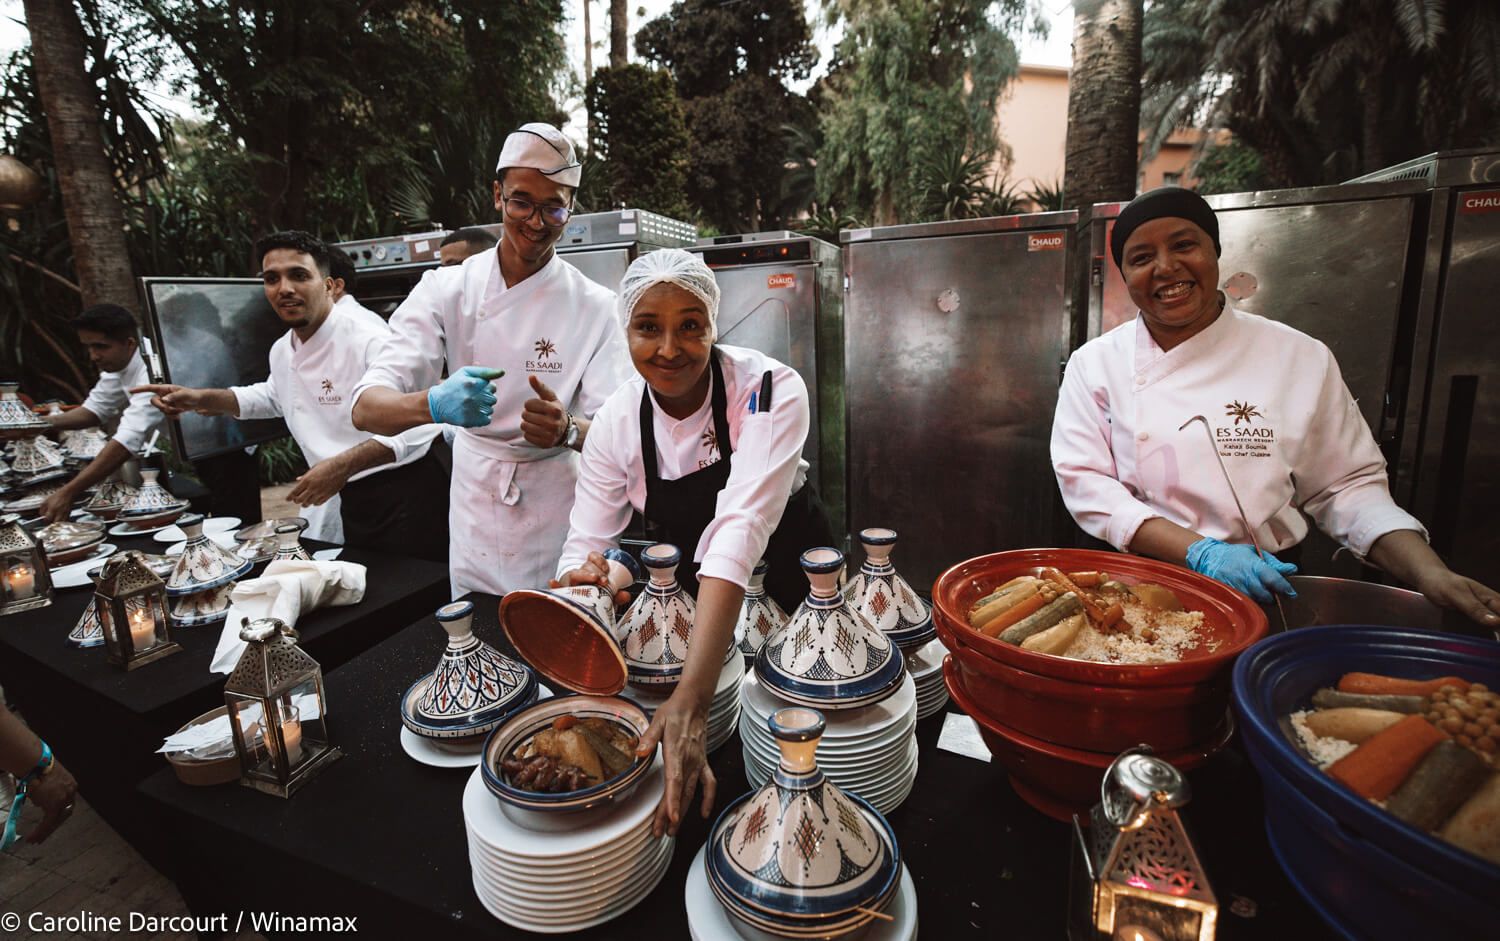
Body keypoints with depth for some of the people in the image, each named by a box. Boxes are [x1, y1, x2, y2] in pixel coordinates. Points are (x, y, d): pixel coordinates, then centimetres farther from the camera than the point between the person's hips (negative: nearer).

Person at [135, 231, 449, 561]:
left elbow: (421, 422, -24)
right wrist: (203, 399, 21)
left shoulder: (369, 340, -17)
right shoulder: (281, 351, 11)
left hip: (402, 497, -7)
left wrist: (343, 465, -28)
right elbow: (273, 396, 35)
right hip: (347, 504, 8)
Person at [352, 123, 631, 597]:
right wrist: (435, 404, -37)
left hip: (562, 529, -1)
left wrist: (566, 429, -36)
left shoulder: (596, 306, -8)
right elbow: (366, 408, -15)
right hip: (475, 523, 1)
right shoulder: (446, 288, -5)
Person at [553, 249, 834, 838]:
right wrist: (579, 580, -43)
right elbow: (586, 546, -16)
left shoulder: (772, 390, -30)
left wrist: (690, 699, -51)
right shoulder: (616, 423, -17)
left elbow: (742, 529, -43)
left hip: (785, 573, -2)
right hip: (684, 586, 3)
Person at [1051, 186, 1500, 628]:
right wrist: (1198, 552, -17)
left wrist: (1430, 572, -7)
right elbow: (1083, 482, -7)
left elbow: (1346, 485, 8)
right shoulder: (1094, 364, 0)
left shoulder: (1300, 358, 3)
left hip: (1260, 593, 2)